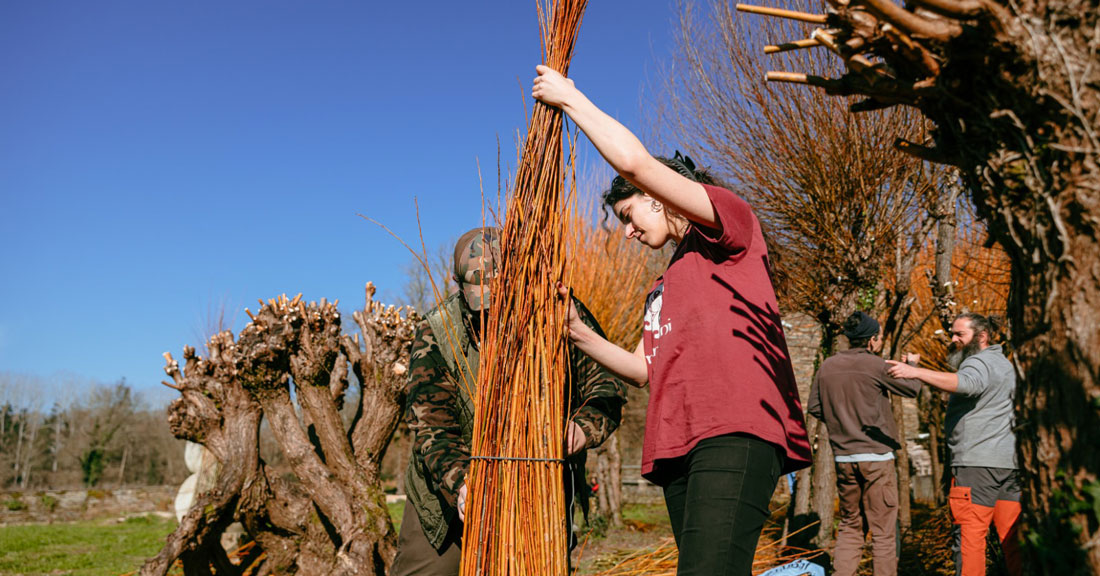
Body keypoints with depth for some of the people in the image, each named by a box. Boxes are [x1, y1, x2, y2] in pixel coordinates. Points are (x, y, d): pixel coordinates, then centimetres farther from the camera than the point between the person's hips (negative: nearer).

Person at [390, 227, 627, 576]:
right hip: (449, 492, 0)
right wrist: (460, 482, -39)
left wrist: (584, 428, -30)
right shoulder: (437, 333, -18)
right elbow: (429, 422, -21)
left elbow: (607, 385, -8)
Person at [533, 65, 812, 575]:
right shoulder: (662, 289, 33)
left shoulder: (732, 223, 9)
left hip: (734, 434, -8)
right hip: (679, 445, 9)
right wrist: (579, 333, 17)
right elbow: (643, 370, 29)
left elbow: (634, 161, -4)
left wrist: (571, 97, 7)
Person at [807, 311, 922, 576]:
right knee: (883, 530, 3)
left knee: (849, 525, 15)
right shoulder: (875, 365, -11)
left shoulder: (827, 366, 3)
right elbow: (913, 389, 2)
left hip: (842, 457, 5)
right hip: (876, 456, -5)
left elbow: (814, 407, 8)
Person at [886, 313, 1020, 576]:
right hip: (1009, 460, 10)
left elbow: (964, 383, -31)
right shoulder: (1004, 364, 24)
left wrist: (915, 372, -40)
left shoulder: (979, 362, -9)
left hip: (977, 462, -10)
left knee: (970, 532, -10)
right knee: (1011, 534, 9)